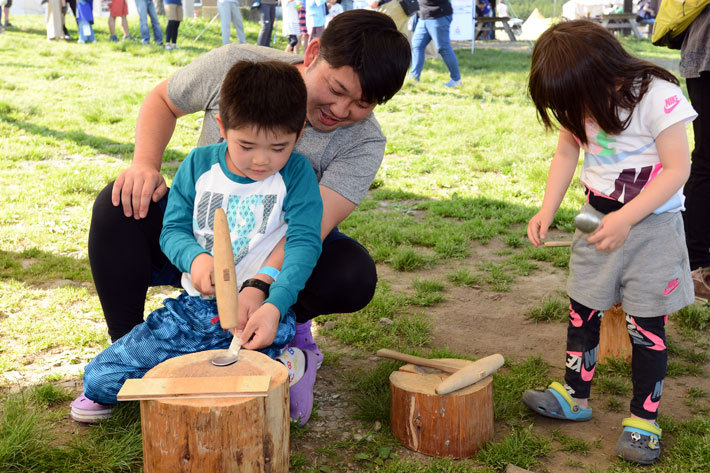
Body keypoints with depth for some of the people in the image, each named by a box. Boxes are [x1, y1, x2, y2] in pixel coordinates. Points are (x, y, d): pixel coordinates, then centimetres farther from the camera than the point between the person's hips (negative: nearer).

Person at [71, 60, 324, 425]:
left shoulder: (296, 173, -5)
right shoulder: (199, 164, 2)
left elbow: (304, 243, -12)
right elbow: (173, 229, 4)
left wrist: (274, 305, -27)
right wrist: (195, 257, -20)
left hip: (262, 309, -4)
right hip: (197, 305, 4)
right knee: (101, 376, -4)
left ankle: (282, 368, -2)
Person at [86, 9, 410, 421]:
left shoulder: (364, 143, -19)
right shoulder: (237, 66, -16)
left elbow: (312, 224, -32)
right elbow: (162, 100, 2)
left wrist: (260, 286, -48)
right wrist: (146, 165, -17)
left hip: (277, 255, -1)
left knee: (354, 276, -30)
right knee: (119, 206, -25)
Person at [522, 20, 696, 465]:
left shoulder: (657, 96, -23)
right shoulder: (580, 100, -5)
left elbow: (678, 168, -21)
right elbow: (567, 152, 6)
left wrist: (625, 219, -28)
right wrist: (547, 211, -5)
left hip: (652, 225, -5)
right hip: (598, 220, 6)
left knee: (646, 325, -2)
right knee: (582, 311, 11)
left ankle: (644, 417, 12)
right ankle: (575, 394, 28)